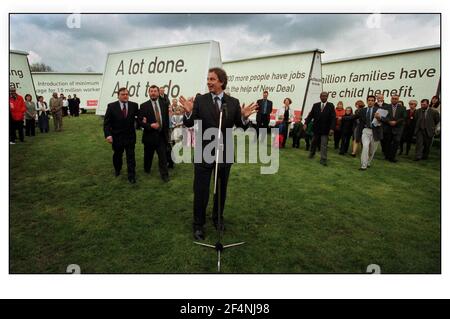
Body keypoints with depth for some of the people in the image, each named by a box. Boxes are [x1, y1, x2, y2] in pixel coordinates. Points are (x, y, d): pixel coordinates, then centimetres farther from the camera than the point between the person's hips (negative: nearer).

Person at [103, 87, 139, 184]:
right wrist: (108, 135, -18)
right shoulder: (111, 106, -6)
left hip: (130, 137, 0)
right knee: (117, 156, 19)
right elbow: (106, 122, -7)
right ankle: (117, 171, 43)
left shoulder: (134, 105, -3)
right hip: (117, 137, 0)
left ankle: (131, 176, 11)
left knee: (131, 157, 2)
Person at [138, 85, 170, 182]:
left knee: (163, 157, 1)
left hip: (162, 135, 1)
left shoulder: (164, 103, 5)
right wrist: (150, 125, -19)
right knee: (148, 156, 16)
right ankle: (147, 171, 38)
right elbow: (140, 121, -7)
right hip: (150, 135, -1)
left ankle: (164, 175, 10)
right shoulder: (144, 106, -4)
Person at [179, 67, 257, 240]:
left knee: (221, 189, 18)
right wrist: (188, 112, -28)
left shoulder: (233, 102, -2)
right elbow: (189, 124, -9)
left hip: (225, 153, 2)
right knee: (201, 191, 5)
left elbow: (240, 126, -1)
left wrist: (244, 117, -22)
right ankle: (198, 224, 22)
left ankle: (218, 218, 39)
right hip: (204, 152, -2)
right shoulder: (200, 100, -6)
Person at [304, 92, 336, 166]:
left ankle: (323, 160, 2)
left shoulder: (331, 106, -5)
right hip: (316, 128, 3)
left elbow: (333, 118, -10)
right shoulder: (315, 105, 2)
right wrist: (306, 123, -15)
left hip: (325, 129, -3)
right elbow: (310, 115, 0)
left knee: (324, 145, -4)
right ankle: (312, 153, 42)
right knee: (314, 142, 19)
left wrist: (332, 128, -21)